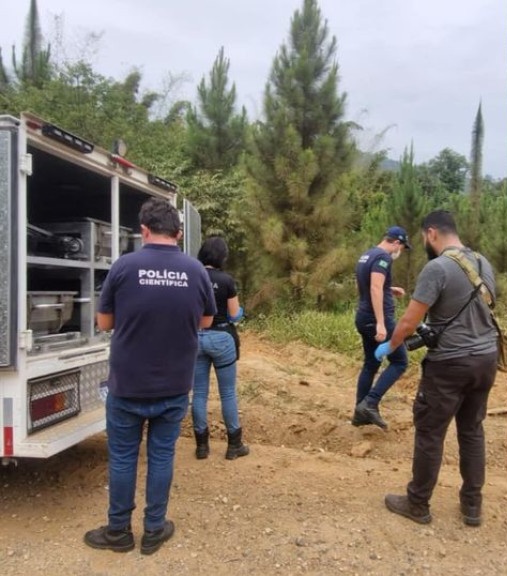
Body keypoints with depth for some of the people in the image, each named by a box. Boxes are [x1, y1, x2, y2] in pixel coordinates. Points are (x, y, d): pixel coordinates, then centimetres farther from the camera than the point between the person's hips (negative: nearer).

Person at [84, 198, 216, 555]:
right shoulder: (196, 270, -6)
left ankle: (118, 531, 30)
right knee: (162, 456, 15)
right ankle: (154, 530, 28)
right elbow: (206, 321, 7)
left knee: (122, 457, 15)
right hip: (174, 387, 2)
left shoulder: (124, 266, -13)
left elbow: (104, 323, -1)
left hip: (127, 386, -1)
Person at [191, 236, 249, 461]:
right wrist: (239, 309, 13)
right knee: (228, 393, 9)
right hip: (221, 338, -3)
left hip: (196, 338, 3)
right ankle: (234, 445, 19)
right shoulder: (226, 280, -11)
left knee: (199, 393, 11)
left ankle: (202, 445, 20)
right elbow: (234, 315, -7)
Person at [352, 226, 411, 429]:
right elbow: (375, 288, -26)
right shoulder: (383, 257, -14)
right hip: (376, 319, -9)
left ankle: (360, 412, 19)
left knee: (371, 364, 15)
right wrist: (380, 323, -30)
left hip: (363, 318, 9)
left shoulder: (365, 256, 15)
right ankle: (370, 403, -9)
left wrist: (390, 290, 22)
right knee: (400, 361, 0)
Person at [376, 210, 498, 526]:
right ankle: (472, 505, 29)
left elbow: (409, 322, -17)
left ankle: (417, 505, 20)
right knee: (473, 431, 18)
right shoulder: (484, 263, 8)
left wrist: (389, 347, 1)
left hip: (451, 364, -8)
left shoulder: (437, 268, -17)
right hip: (487, 358, 8)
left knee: (429, 433, 6)